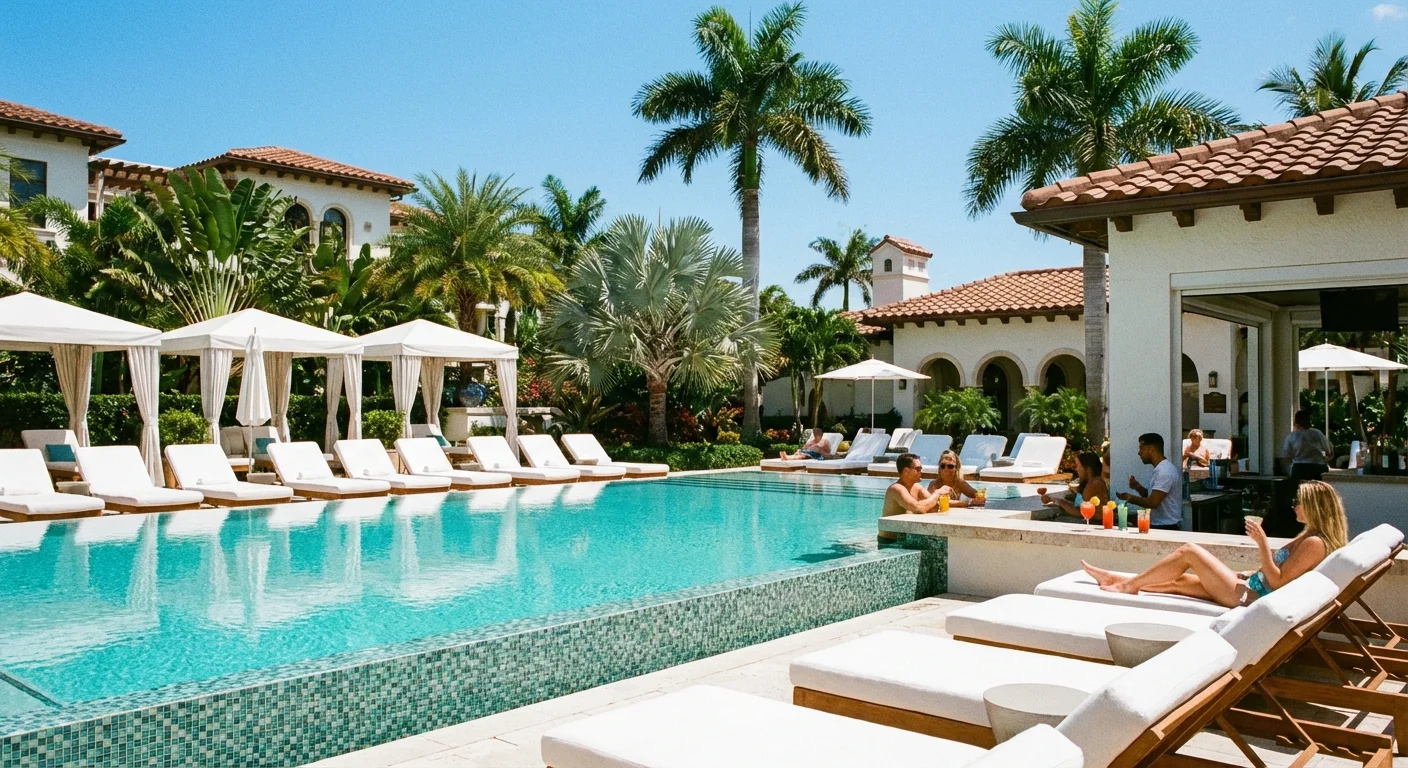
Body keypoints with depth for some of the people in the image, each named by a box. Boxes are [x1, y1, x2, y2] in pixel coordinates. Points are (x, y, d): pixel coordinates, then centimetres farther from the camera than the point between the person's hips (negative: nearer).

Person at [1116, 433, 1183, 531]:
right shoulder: (1161, 469, 15)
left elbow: (1153, 503, -22)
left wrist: (1131, 498, -8)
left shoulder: (1165, 471, -19)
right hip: (1158, 526, 9)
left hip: (1165, 528, -9)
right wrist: (1138, 487, 2)